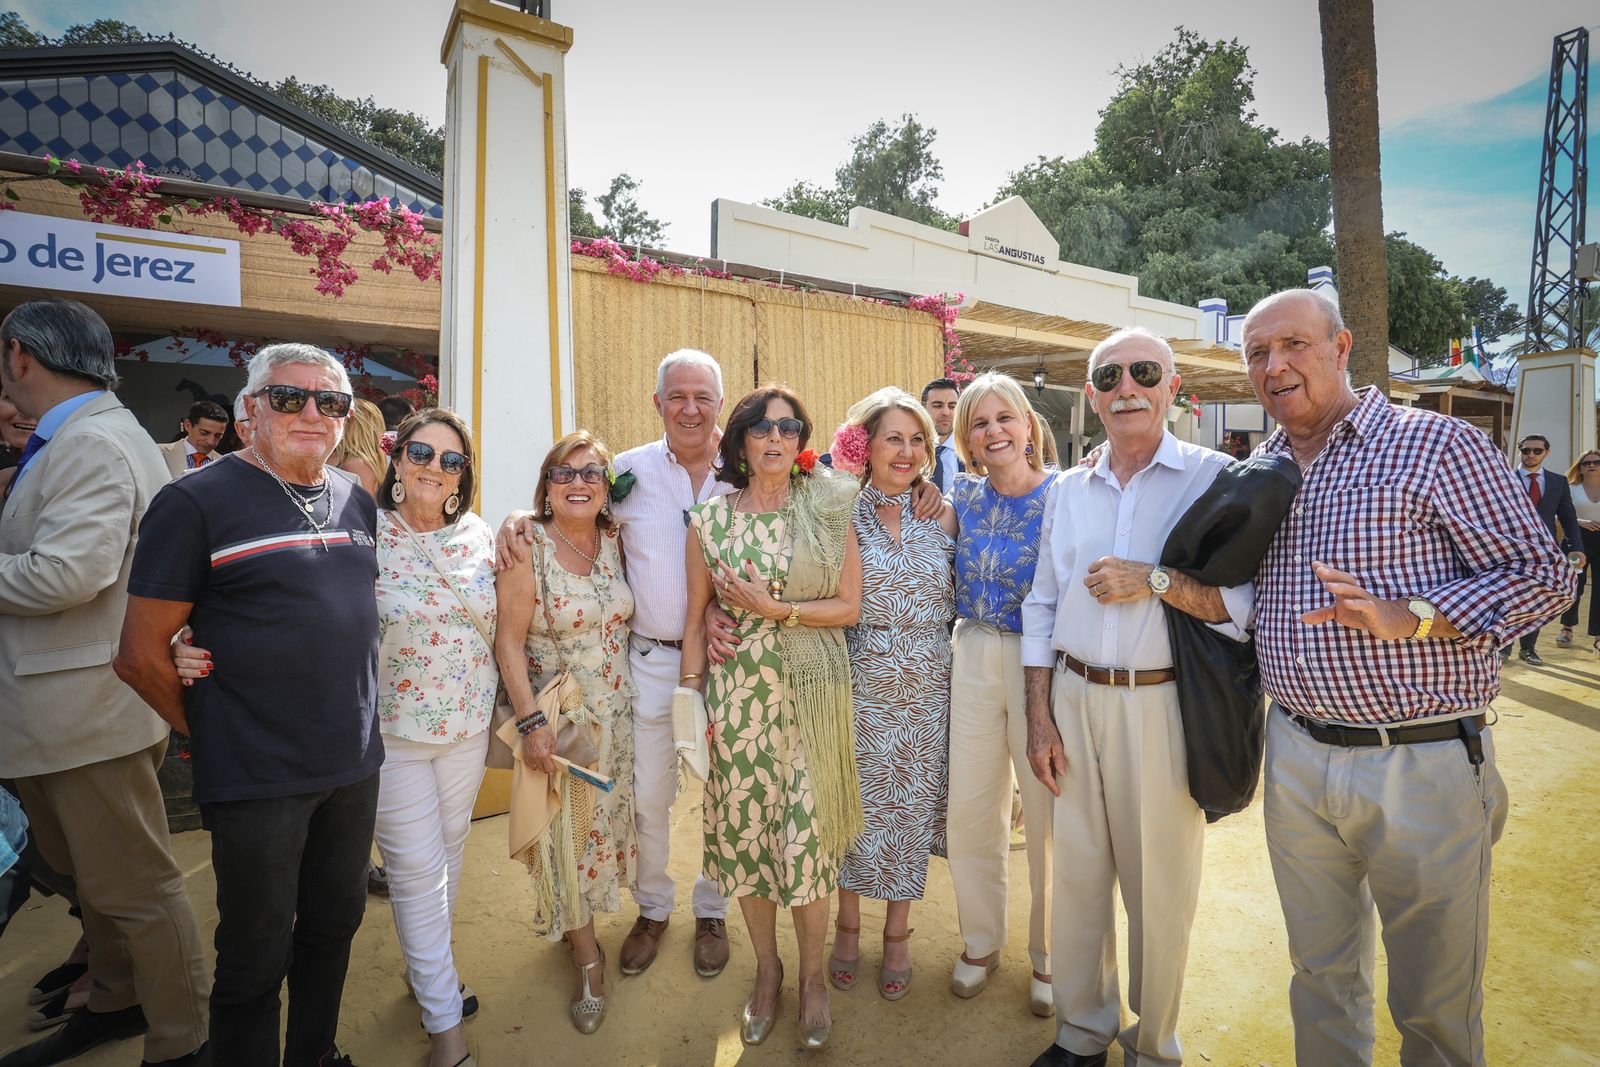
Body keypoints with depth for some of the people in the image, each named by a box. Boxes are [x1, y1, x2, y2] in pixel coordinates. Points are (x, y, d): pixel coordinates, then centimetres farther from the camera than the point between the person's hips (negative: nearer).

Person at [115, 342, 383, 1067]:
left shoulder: (357, 501, 7)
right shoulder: (198, 500, -9)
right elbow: (141, 654, -8)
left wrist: (356, 721, 13)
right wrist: (211, 732, -1)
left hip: (354, 764, 6)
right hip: (257, 780, -5)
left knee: (335, 925, 21)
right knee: (257, 957, 10)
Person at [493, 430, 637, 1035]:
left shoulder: (614, 543, 0)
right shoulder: (527, 548, -14)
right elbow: (508, 641, -15)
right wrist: (530, 723, -19)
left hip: (617, 713, 5)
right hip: (556, 717, -5)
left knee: (605, 818, 17)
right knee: (567, 830, 7)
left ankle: (577, 922, 44)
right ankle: (588, 959, 27)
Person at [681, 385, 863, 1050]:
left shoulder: (828, 509, -1)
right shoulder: (708, 520, 2)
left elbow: (849, 607, -2)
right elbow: (696, 616, 7)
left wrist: (774, 607, -13)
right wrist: (691, 692, 3)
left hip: (812, 695, -1)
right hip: (736, 694, 1)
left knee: (807, 833, 5)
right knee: (743, 829, 11)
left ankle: (812, 974, 32)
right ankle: (767, 969, 36)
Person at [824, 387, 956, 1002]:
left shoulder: (943, 517, 2)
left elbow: (957, 599, 8)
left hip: (927, 690, 2)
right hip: (861, 686, -2)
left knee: (913, 807, 13)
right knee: (855, 805, 11)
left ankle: (897, 934, 35)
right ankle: (847, 926, 36)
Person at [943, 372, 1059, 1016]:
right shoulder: (962, 496, 3)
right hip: (972, 658, 4)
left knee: (1048, 813, 8)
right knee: (968, 807, 12)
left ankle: (1050, 956, 33)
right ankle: (980, 941, 36)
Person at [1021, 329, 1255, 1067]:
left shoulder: (1216, 478, -4)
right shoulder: (1067, 489, 9)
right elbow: (1041, 608, 9)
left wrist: (1155, 581, -20)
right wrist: (1038, 720, 5)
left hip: (1163, 705, -3)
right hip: (1073, 699, 4)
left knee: (1158, 888, 9)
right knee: (1076, 874, 14)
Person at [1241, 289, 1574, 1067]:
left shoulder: (1436, 444, -8)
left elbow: (1543, 576, -8)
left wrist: (1407, 615, -23)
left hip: (1422, 765, -4)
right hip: (1295, 758, 4)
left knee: (1435, 1004, 14)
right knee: (1320, 974, 21)